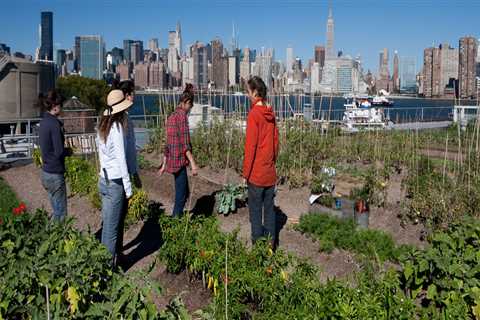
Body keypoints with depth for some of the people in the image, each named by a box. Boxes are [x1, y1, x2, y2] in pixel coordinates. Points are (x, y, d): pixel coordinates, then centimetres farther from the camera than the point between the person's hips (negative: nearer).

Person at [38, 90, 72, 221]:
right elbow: (59, 152, -20)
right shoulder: (54, 123, -17)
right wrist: (69, 151, -1)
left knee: (56, 210, 18)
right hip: (55, 174, -9)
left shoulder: (44, 122, 8)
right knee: (60, 214, 1)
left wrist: (65, 149, 6)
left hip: (46, 172, 9)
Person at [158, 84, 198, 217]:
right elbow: (185, 143, -18)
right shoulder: (182, 115, -12)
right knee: (181, 196, -1)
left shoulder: (172, 116, 15)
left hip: (172, 160, 9)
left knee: (184, 192, 19)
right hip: (179, 161, -9)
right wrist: (193, 163, -18)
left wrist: (164, 164, 21)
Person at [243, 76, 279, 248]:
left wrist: (246, 172, -8)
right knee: (269, 208, 13)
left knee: (255, 210, 4)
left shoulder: (254, 114, -14)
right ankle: (270, 243, 21)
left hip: (256, 173, -6)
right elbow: (276, 141, 11)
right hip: (270, 172, 6)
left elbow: (250, 145, -14)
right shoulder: (270, 113, 5)